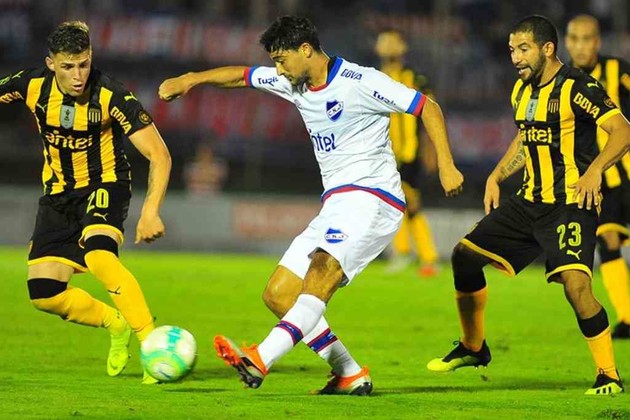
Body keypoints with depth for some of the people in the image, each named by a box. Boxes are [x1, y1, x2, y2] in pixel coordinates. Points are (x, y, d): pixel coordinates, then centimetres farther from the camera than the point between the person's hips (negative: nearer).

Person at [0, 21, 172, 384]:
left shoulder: (111, 96, -23)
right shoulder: (32, 86, -12)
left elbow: (159, 154, -23)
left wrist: (151, 211, -34)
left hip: (105, 186, -5)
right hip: (59, 194, 5)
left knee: (98, 256, -35)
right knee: (44, 293, -5)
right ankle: (117, 323, 20)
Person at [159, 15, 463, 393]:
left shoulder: (359, 82, -10)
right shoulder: (294, 83, 12)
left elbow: (428, 107, -7)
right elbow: (241, 76, 25)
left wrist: (446, 165, -14)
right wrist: (192, 79, 11)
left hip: (371, 198, -9)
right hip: (336, 205, 9)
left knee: (321, 271, -31)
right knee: (278, 294, 2)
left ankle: (259, 361, -47)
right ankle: (351, 375, 2)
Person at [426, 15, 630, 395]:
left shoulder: (576, 87, -15)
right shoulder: (523, 90, 11)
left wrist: (595, 169, -33)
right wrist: (496, 177, 19)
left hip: (572, 203, -9)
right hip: (530, 202, 9)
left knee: (575, 284, -25)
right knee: (465, 254, 7)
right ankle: (473, 348, 25)